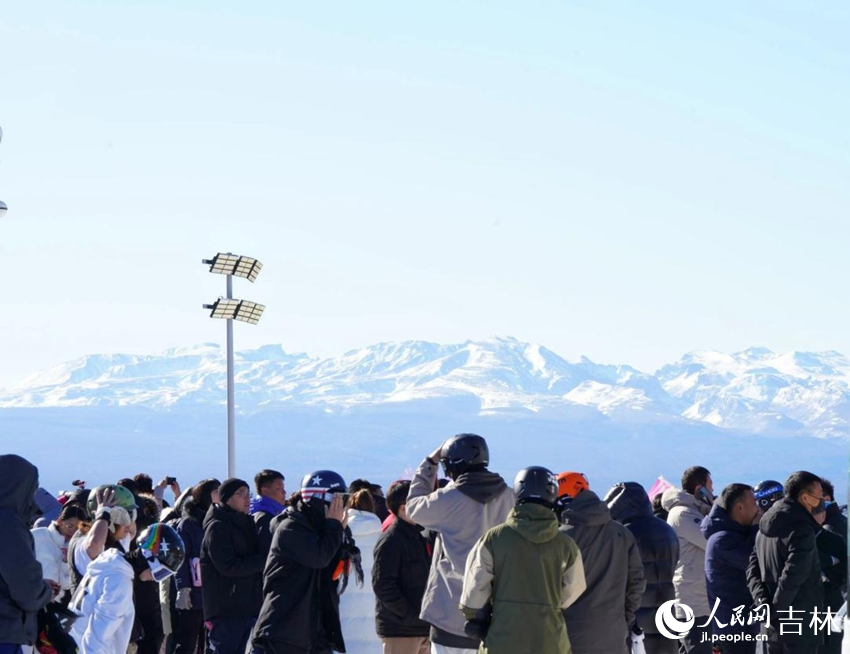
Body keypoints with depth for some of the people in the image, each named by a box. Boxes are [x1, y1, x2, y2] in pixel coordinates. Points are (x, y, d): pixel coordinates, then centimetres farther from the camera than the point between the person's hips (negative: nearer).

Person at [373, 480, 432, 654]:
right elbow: (382, 584, -21)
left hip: (423, 626, 9)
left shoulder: (418, 537, 15)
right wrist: (409, 614, -21)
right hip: (399, 628, -9)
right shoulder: (390, 541, -13)